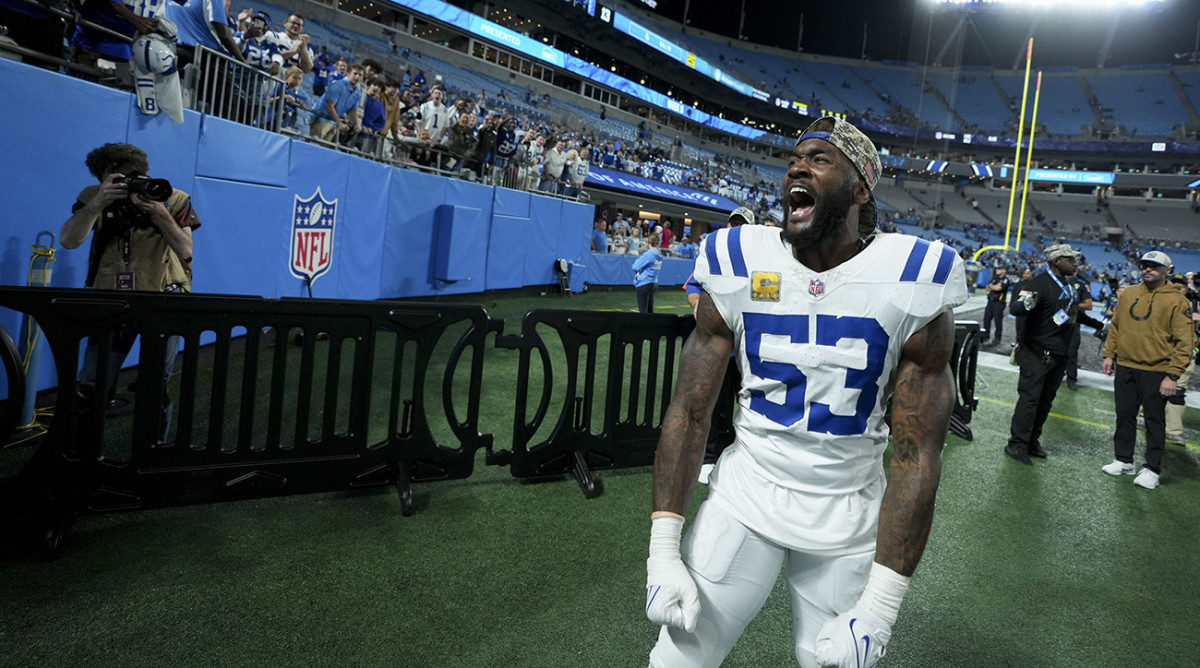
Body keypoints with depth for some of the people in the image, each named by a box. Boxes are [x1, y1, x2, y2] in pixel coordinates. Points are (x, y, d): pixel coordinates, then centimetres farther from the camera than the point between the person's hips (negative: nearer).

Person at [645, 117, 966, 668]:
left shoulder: (911, 287, -13)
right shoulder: (738, 268, -8)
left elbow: (916, 455, -12)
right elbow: (688, 412, -5)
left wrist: (878, 609, -15)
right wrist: (663, 551, -10)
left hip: (849, 516, 0)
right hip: (745, 495, 1)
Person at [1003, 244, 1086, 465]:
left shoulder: (1069, 284, 12)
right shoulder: (1040, 283, -16)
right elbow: (1015, 308, -30)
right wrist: (1024, 303, -50)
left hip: (1059, 354, 9)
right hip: (1037, 353, -9)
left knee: (1045, 401, 13)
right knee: (1029, 398, -9)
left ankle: (1032, 441, 22)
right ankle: (1016, 445, -3)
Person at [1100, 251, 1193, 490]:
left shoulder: (1177, 301, -8)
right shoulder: (1128, 293, 7)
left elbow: (1184, 342, -10)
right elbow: (1115, 326, 16)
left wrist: (1173, 375, -15)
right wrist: (1109, 354, 10)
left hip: (1156, 372, -5)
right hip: (1125, 367, 5)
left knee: (1155, 420, 4)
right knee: (1124, 415, 12)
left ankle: (1152, 469, 12)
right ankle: (1124, 461, 24)